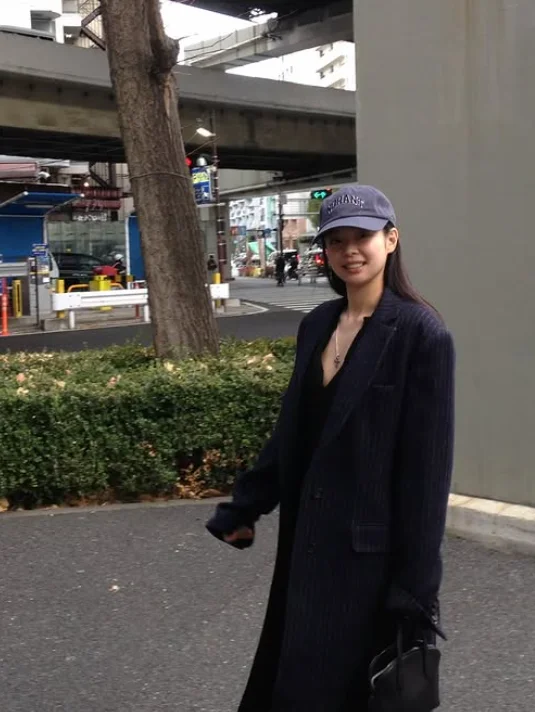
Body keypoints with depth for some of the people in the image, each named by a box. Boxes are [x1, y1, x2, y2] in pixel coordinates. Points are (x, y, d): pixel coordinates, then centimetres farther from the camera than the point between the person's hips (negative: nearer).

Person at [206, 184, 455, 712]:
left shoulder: (421, 334, -15)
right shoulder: (317, 324, 6)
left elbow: (427, 467, -15)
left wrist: (416, 586, -15)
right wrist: (243, 507, 13)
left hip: (371, 548, -7)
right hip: (309, 537, 7)